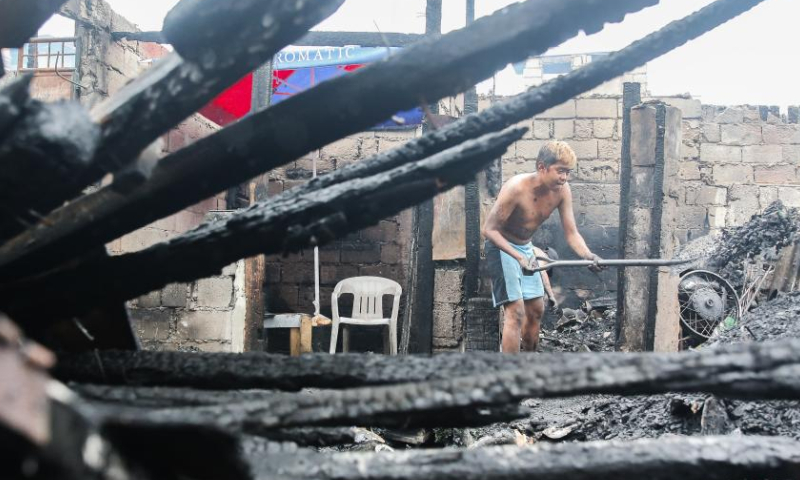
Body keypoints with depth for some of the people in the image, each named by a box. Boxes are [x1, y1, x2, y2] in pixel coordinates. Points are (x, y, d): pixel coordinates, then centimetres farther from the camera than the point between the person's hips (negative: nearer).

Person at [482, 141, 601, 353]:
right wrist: (519, 257, -41)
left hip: (525, 247, 8)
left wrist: (588, 255, -30)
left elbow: (571, 233, -9)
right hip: (502, 248, -7)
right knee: (516, 312, -17)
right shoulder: (517, 187, -30)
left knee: (536, 310, 14)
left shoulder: (562, 191, -11)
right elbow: (489, 229, -29)